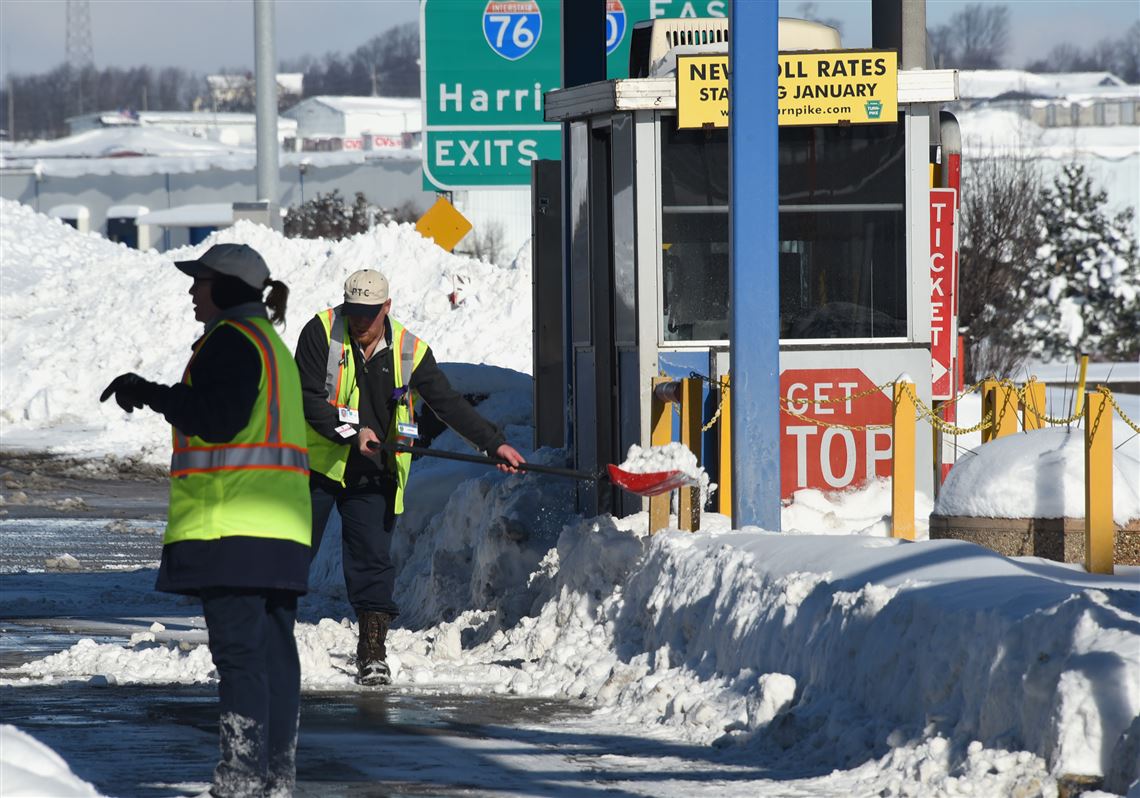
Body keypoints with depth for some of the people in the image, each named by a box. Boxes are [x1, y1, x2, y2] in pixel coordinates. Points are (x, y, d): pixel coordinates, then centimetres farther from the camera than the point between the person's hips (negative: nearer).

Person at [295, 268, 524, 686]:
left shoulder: (410, 352, 0)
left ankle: (372, 652, 1)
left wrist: (495, 443, -4)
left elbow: (449, 404, 2)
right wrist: (350, 433, -23)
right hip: (317, 465, -1)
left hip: (372, 477, 2)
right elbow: (308, 398, -13)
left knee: (372, 561, -3)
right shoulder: (322, 332, -8)